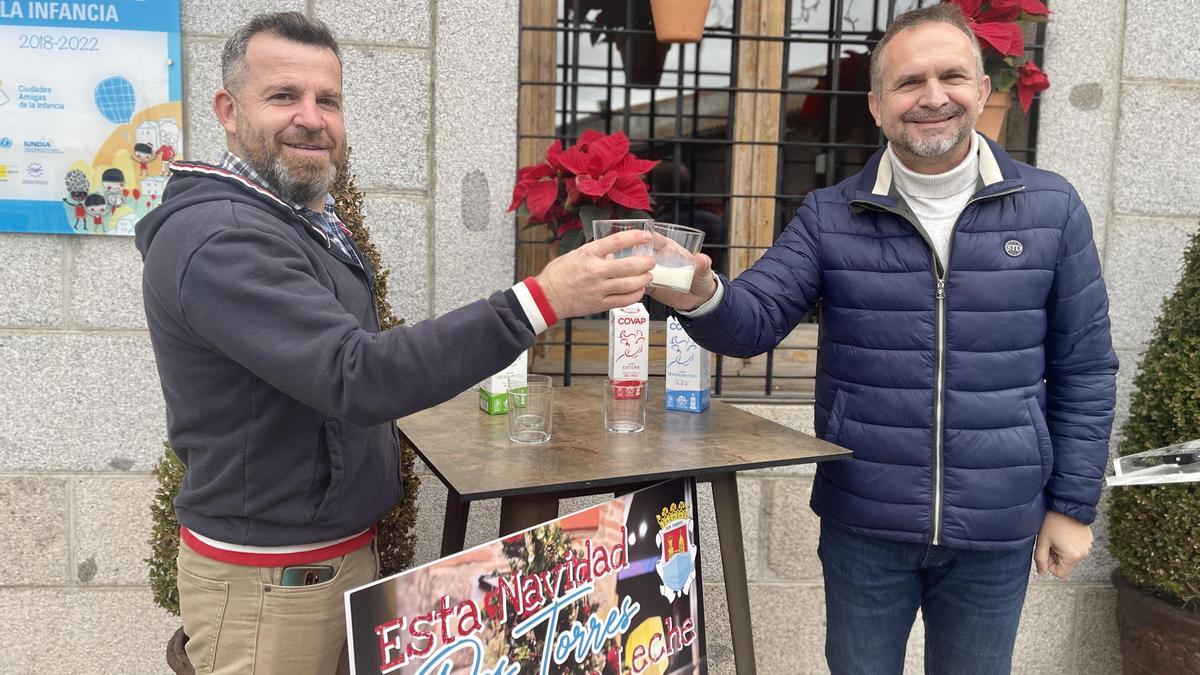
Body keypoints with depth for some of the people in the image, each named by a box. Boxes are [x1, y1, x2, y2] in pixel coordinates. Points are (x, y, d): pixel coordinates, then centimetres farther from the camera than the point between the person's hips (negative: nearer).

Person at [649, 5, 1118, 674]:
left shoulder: (1052, 208, -2)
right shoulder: (829, 217, -3)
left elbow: (1084, 369, 2)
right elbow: (757, 321, -10)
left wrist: (1073, 505, 2)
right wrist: (704, 297, -32)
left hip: (997, 530, 1)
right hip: (863, 525, 0)